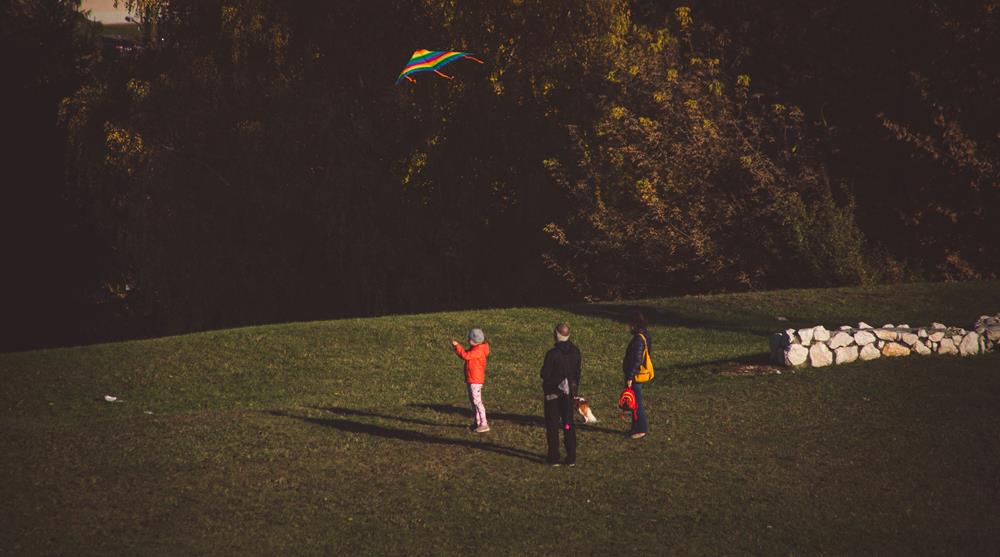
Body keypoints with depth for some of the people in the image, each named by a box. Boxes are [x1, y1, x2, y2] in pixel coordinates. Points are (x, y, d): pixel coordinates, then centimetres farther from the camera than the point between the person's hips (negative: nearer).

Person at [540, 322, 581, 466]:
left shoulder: (552, 353, -20)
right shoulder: (575, 351, -1)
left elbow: (545, 374, -16)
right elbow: (577, 372, 7)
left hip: (553, 392, -5)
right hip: (569, 392, 5)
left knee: (552, 425, 4)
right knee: (569, 424, 11)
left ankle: (553, 458, 5)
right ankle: (571, 458, 11)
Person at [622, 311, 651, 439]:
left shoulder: (638, 338, -22)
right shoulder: (644, 335, 9)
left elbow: (636, 360, -25)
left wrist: (630, 378, -22)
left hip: (635, 376, -10)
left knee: (636, 403, -2)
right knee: (635, 402, 17)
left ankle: (641, 430, 4)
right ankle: (636, 427, 25)